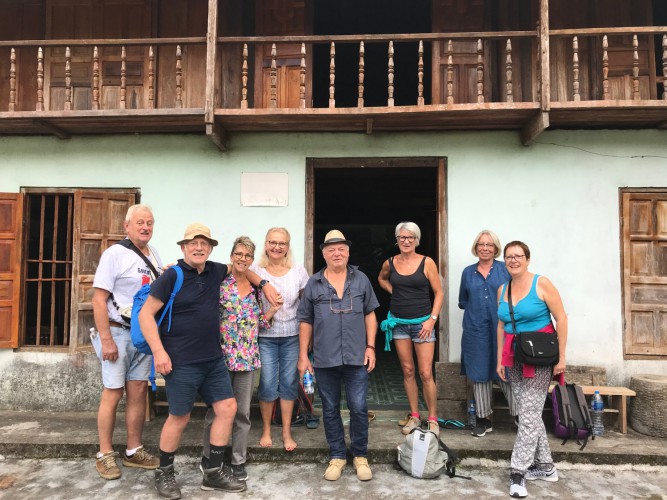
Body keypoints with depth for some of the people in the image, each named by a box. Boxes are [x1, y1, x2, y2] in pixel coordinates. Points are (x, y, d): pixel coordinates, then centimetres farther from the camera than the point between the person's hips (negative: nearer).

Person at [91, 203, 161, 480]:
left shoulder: (154, 255, 9)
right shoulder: (115, 254, -10)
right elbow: (99, 299, -13)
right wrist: (106, 340, -17)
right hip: (118, 332, -6)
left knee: (138, 391, 9)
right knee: (113, 393, 1)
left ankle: (133, 451, 21)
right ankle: (105, 455, 15)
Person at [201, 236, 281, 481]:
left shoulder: (255, 288, 9)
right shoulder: (219, 282, -5)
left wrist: (273, 309, 1)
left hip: (247, 357, 4)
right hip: (221, 355, -4)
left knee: (243, 411, 10)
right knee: (216, 408, 7)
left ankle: (238, 460, 24)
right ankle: (209, 457, 28)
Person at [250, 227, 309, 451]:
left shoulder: (298, 270, 2)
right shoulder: (255, 270, -2)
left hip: (292, 335, 1)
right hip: (265, 336, -1)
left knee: (289, 383, 8)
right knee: (267, 384, 2)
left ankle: (287, 432, 23)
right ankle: (266, 429, 23)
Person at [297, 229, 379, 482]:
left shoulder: (360, 279, 4)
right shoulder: (314, 284, 3)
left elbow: (370, 314, 8)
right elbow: (306, 321, 6)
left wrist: (370, 347, 0)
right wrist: (303, 355, 3)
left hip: (356, 357, 0)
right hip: (325, 359, 1)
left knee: (359, 408, 2)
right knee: (330, 410, 11)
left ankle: (360, 456, 22)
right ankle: (337, 456, 27)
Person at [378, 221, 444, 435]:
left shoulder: (427, 263, -6)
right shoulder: (390, 263, 2)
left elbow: (439, 293, -2)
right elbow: (381, 279, 24)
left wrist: (432, 319, -10)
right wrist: (394, 291, 7)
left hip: (422, 322, -3)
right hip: (398, 322, 3)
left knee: (426, 373, -5)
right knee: (408, 371, 10)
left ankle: (433, 419, 11)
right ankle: (414, 416, 22)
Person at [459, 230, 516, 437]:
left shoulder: (505, 270, 3)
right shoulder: (468, 272, 11)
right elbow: (462, 301, 17)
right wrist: (477, 307, 4)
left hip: (502, 329, -2)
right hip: (476, 330, 3)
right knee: (479, 374, 8)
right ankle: (483, 419, 20)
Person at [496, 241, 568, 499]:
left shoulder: (541, 283, -9)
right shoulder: (502, 289, 8)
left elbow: (561, 318, -9)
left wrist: (561, 356, -12)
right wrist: (500, 360, 9)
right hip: (514, 358, 6)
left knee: (529, 415, -6)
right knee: (530, 413, 12)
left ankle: (518, 473, 0)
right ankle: (545, 466, 26)